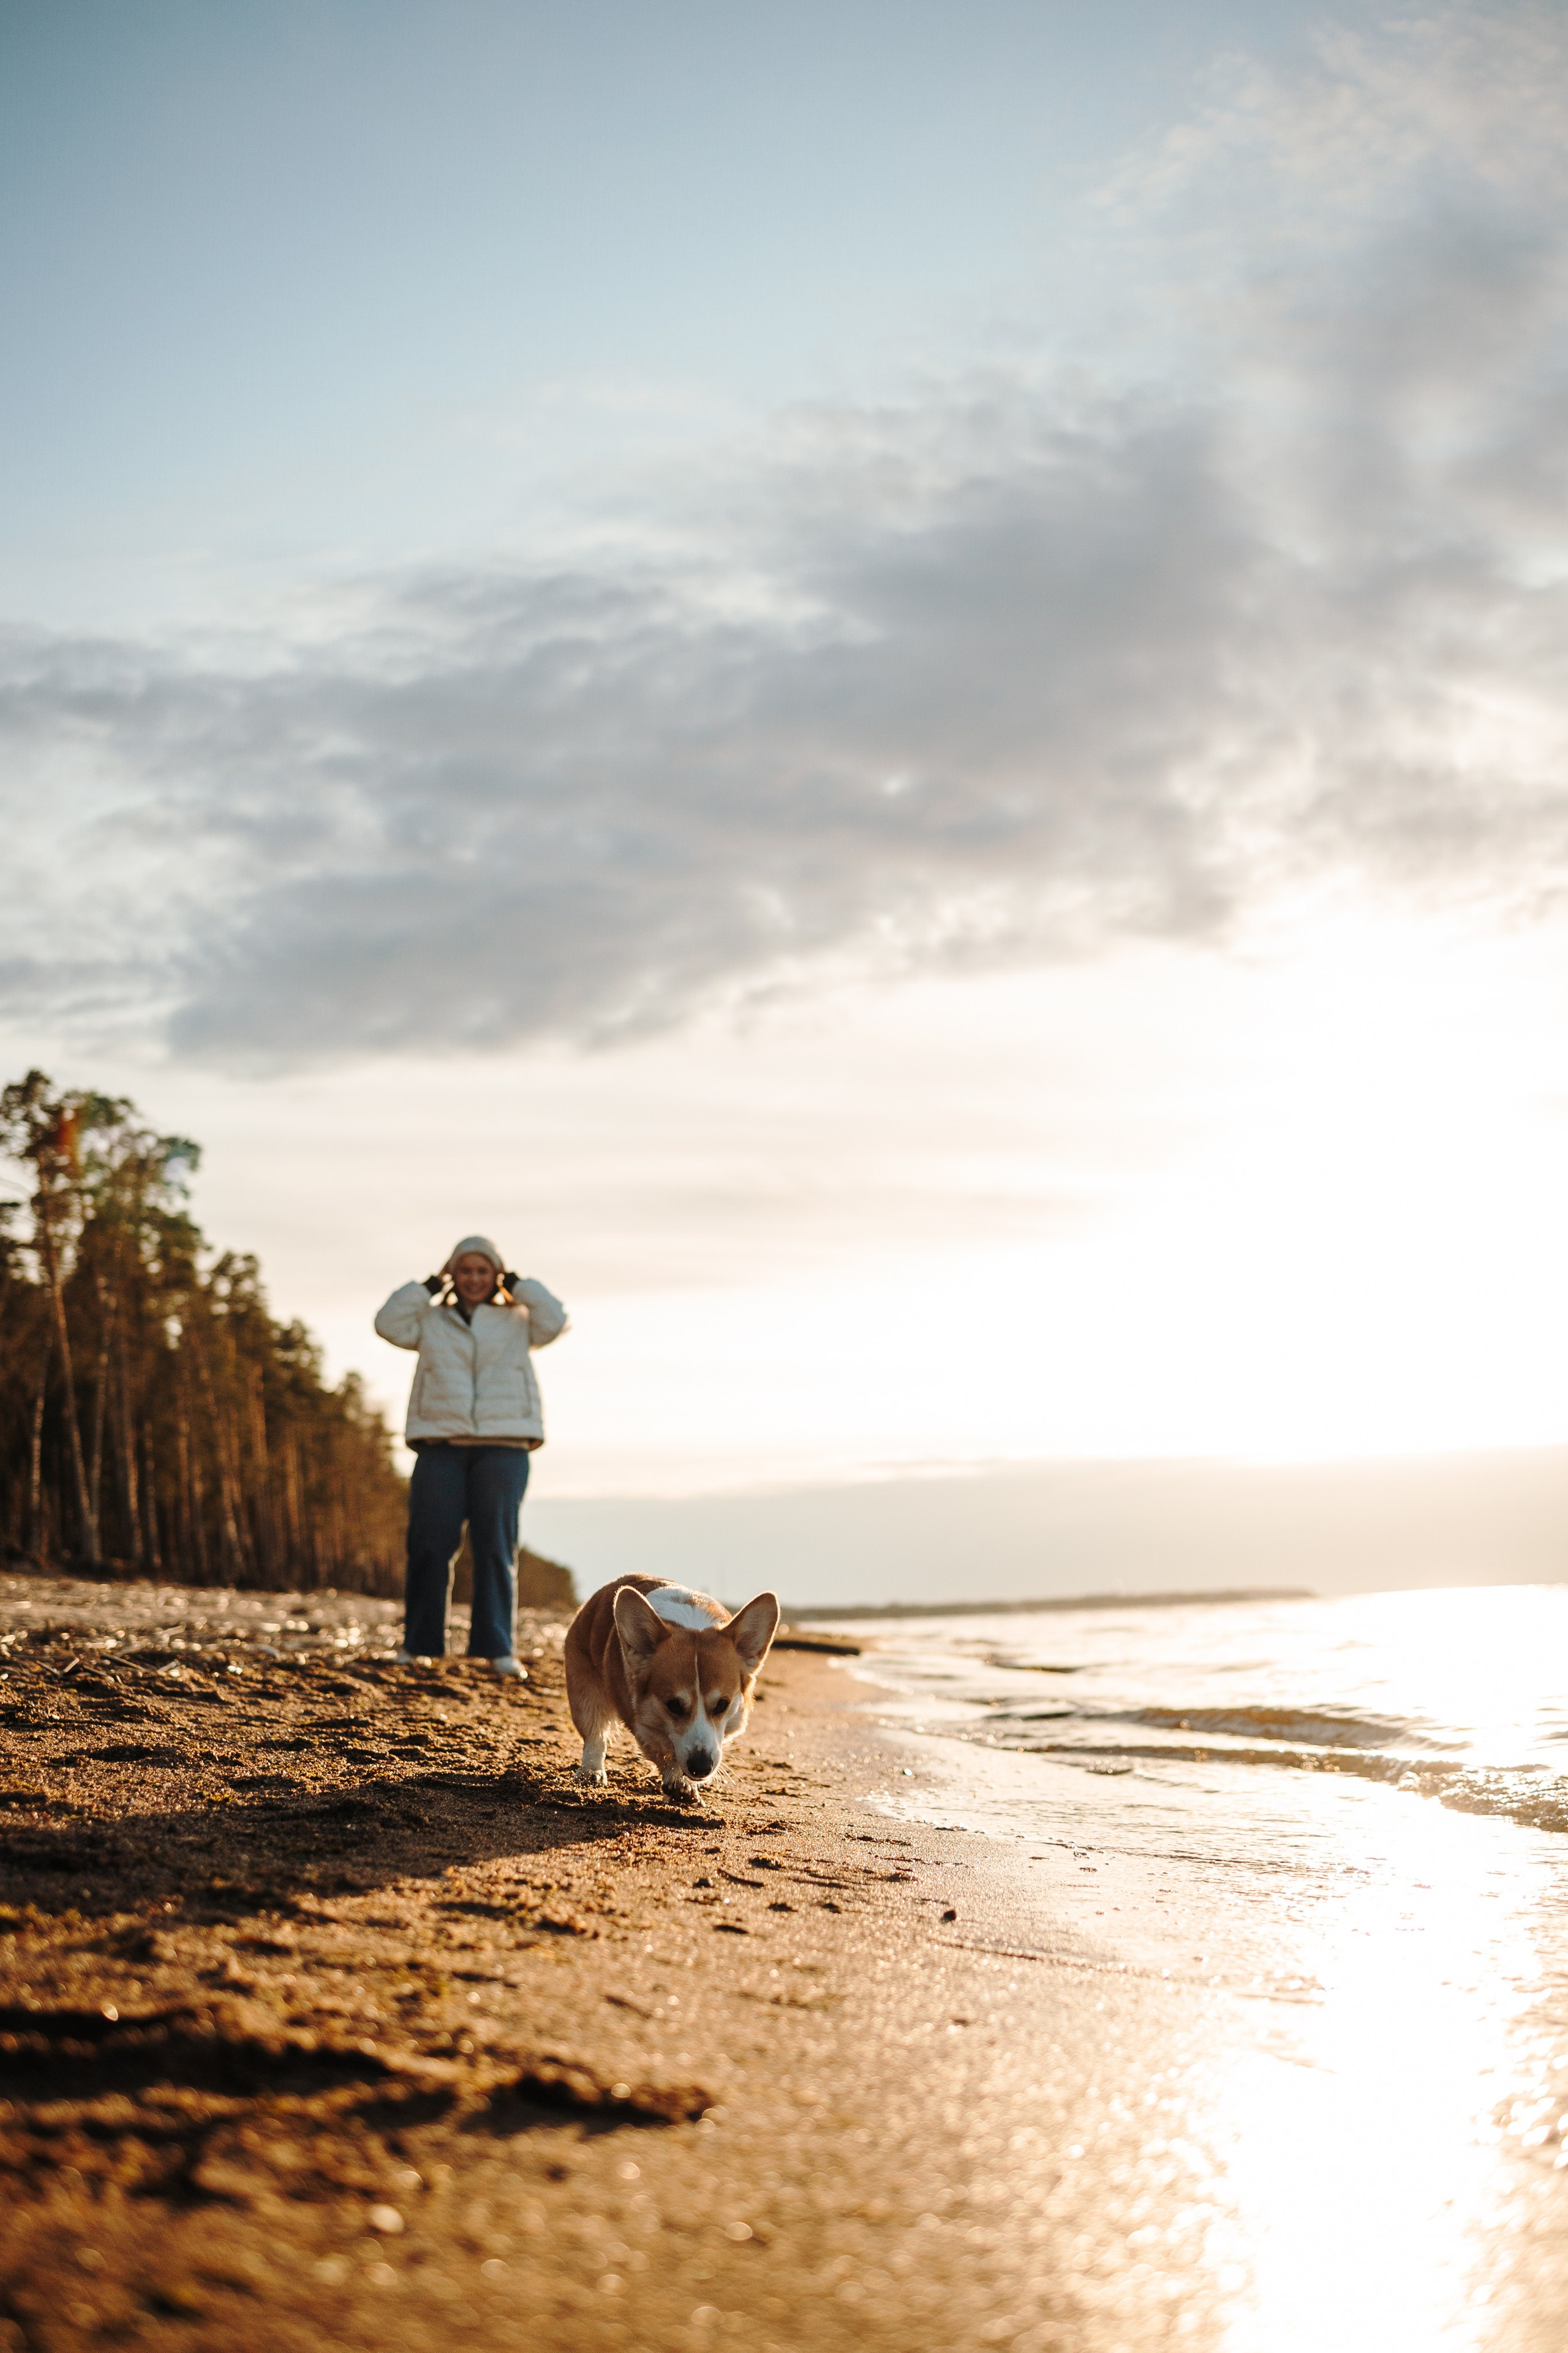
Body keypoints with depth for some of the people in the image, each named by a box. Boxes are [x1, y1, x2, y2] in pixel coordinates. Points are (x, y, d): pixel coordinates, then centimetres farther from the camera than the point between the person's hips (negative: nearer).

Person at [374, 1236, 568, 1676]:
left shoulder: (516, 1322, 16)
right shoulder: (432, 1321, 17)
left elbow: (555, 1322, -1)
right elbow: (388, 1324, 3)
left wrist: (518, 1286, 7)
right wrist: (429, 1286, 6)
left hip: (502, 1446, -1)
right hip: (441, 1445, 1)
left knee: (496, 1546, -6)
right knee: (429, 1545, -3)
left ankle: (498, 1647, -6)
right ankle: (417, 1643, 4)